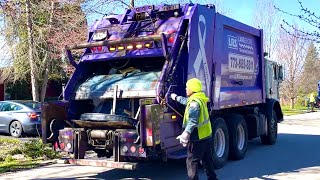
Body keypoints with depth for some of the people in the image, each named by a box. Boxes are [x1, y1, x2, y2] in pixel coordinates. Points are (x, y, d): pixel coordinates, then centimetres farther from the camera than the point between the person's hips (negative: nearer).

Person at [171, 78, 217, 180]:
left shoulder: (194, 102, -20)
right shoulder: (200, 99, 10)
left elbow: (193, 120, -34)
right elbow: (186, 101, 32)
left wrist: (187, 132, -45)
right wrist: (176, 98, 45)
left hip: (197, 138, -10)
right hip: (207, 135, 10)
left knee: (192, 162, -1)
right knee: (208, 160, 20)